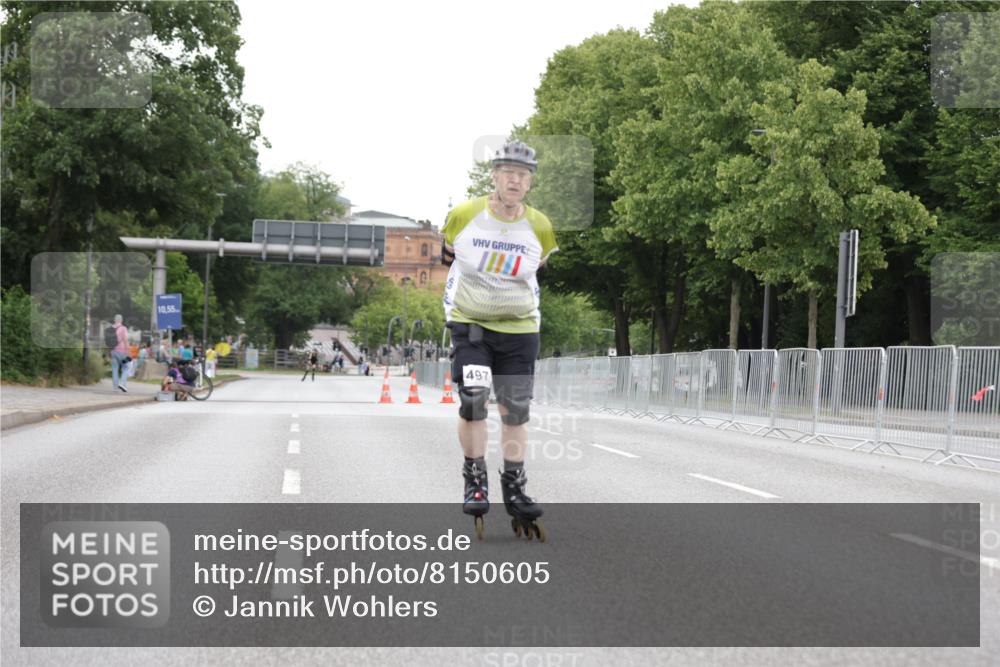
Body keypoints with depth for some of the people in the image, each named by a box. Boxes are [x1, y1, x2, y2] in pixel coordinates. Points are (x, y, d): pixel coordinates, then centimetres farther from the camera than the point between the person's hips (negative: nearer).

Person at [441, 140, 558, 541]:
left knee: (515, 409, 5)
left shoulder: (540, 228, -5)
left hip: (520, 329, 2)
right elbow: (447, 257, 11)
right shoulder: (464, 216, -10)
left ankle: (514, 487, 17)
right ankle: (475, 480, 0)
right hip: (470, 323, -2)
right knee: (473, 398, -16)